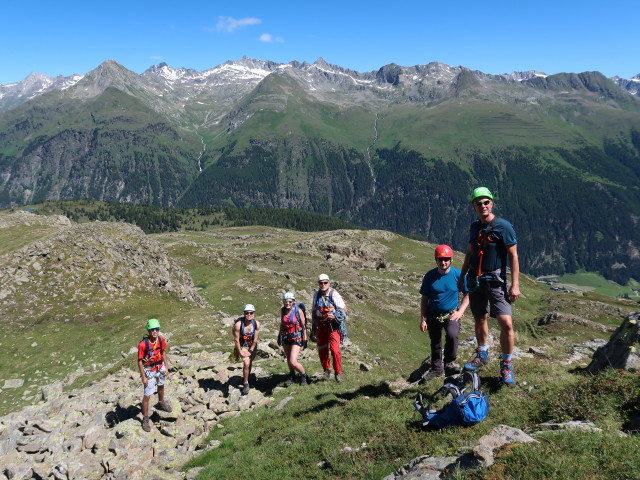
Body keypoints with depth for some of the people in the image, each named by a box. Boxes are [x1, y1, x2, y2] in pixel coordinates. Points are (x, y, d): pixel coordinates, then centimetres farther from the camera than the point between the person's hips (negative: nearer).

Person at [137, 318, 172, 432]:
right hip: (149, 371, -6)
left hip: (160, 368, 6)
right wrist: (143, 377, -17)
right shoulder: (143, 344, -28)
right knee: (147, 396, -2)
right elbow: (140, 361, -20)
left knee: (161, 386, 30)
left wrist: (166, 367, 3)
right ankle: (145, 419, 13)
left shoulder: (161, 340, -13)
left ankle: (161, 403, 58)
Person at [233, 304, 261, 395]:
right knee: (246, 363, -16)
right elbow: (236, 340, -19)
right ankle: (246, 384, 0)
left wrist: (250, 351, -11)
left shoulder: (257, 324, -20)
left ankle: (246, 379, 39)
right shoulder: (238, 324, -29)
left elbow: (255, 339, -11)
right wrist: (240, 352, -15)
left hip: (252, 346, 3)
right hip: (242, 345, -3)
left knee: (250, 363, 15)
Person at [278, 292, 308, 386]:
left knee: (293, 362, -13)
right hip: (286, 337, 5)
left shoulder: (298, 310, -15)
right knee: (288, 359, 15)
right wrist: (280, 335, 18)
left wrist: (304, 340, -9)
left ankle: (303, 374, 13)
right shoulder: (282, 310, -1)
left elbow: (304, 326, -9)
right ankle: (292, 376, 39)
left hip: (296, 338, -5)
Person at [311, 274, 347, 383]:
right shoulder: (316, 295, 3)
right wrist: (314, 324, 18)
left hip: (333, 326, -4)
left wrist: (334, 316, -22)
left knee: (335, 350, -13)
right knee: (322, 350, 8)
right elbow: (313, 311, 16)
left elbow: (344, 309, -7)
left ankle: (338, 372, 4)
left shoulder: (334, 295, -11)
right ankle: (327, 370, 30)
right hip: (321, 326, 4)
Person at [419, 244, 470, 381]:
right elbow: (424, 298, 0)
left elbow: (467, 294, 2)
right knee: (435, 343, 13)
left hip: (451, 314, -2)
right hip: (434, 314, 2)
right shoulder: (430, 276, -8)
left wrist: (460, 312, -10)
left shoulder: (458, 275, -9)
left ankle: (449, 363, -6)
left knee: (452, 335, -28)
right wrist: (423, 319, -3)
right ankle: (436, 368, 35)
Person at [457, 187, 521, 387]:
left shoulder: (503, 226, -11)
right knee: (480, 318, 15)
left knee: (506, 323, -13)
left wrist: (515, 285, -15)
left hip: (495, 280, -5)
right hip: (475, 280, 5)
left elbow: (513, 256, -11)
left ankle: (506, 365, 3)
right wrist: (462, 275, 18)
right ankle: (482, 354, 34)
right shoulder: (474, 227, 7)